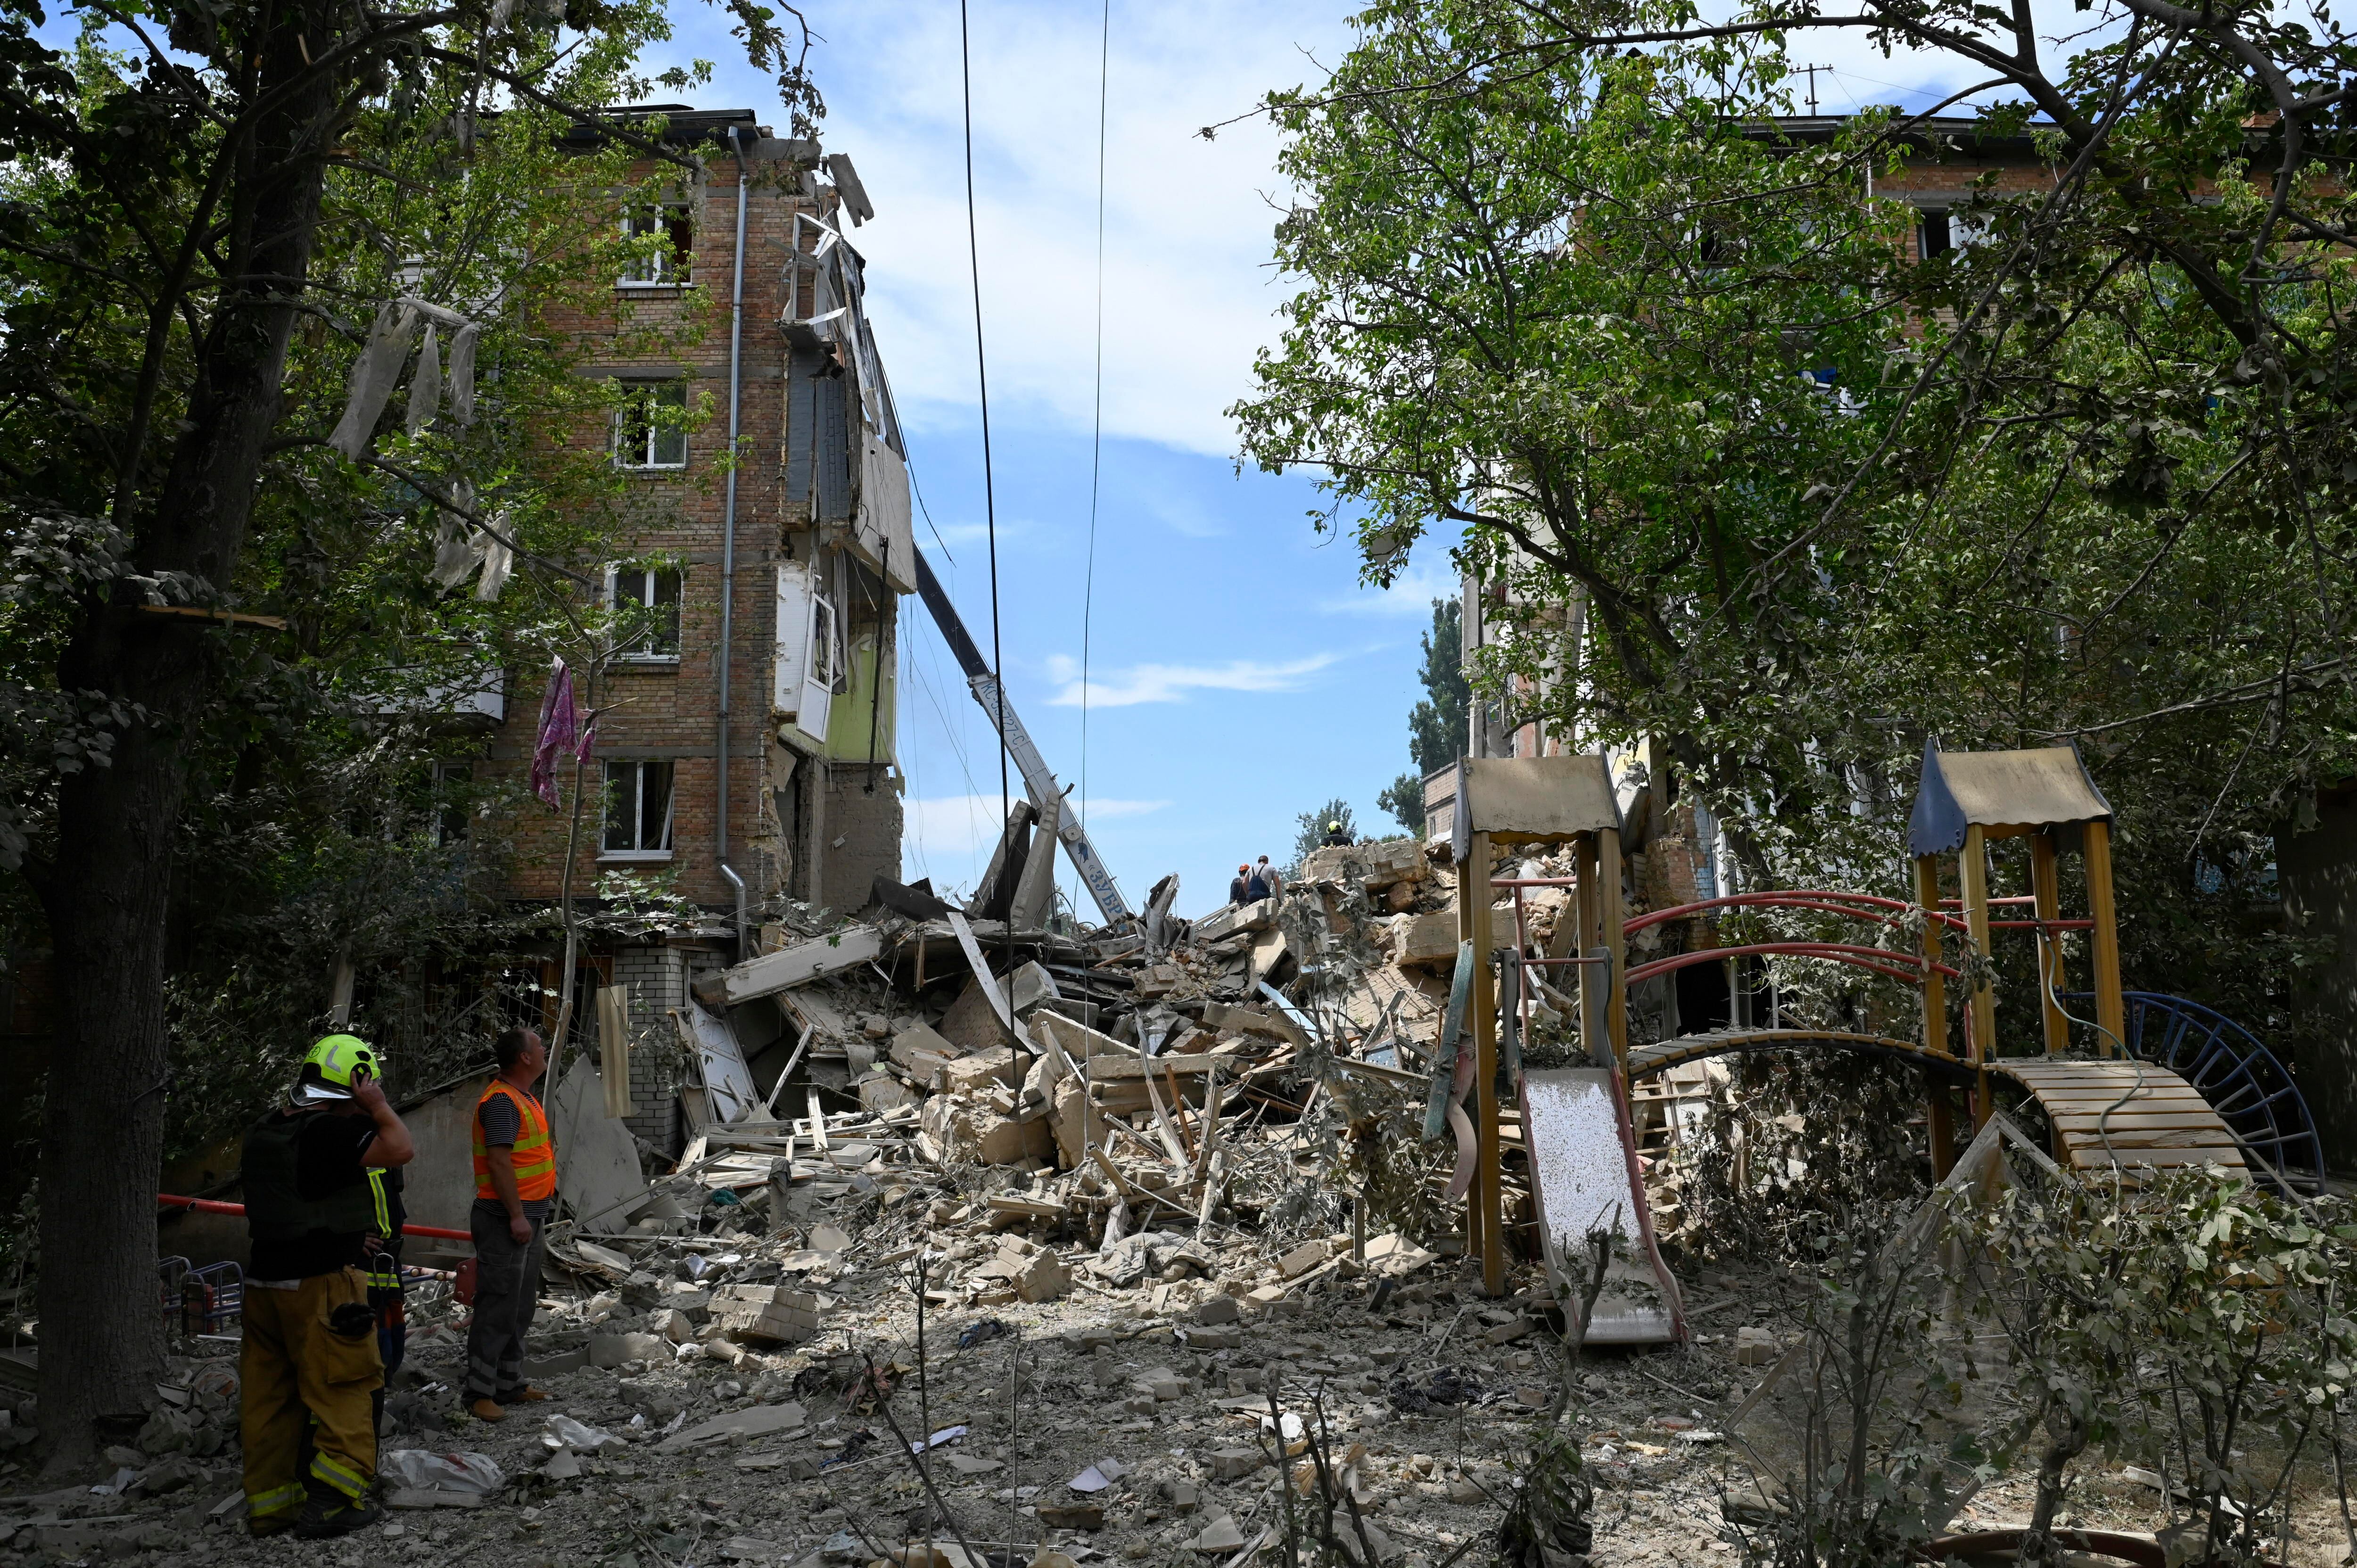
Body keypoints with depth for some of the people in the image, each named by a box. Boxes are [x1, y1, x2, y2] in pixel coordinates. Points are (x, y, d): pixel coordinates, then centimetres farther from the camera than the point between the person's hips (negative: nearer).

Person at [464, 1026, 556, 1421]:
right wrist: (516, 1215, -23)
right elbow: (499, 1162, -22)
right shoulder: (501, 1102, -16)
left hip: (529, 1216, 10)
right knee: (498, 1306, -7)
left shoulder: (525, 1098, 16)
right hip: (506, 1220, -10)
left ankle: (509, 1384, 23)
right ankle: (479, 1391, -1)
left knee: (522, 1306, 15)